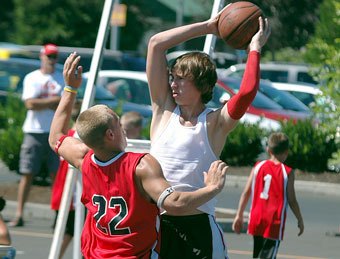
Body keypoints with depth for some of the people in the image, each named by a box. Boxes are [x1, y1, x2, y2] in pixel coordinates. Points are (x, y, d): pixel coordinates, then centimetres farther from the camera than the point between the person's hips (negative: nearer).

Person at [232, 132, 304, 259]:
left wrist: (239, 215, 11)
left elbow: (246, 192, 4)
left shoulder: (258, 166, 4)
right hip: (274, 223, -4)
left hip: (256, 220, 4)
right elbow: (292, 201, -6)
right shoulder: (287, 172, -7)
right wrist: (300, 220, 7)